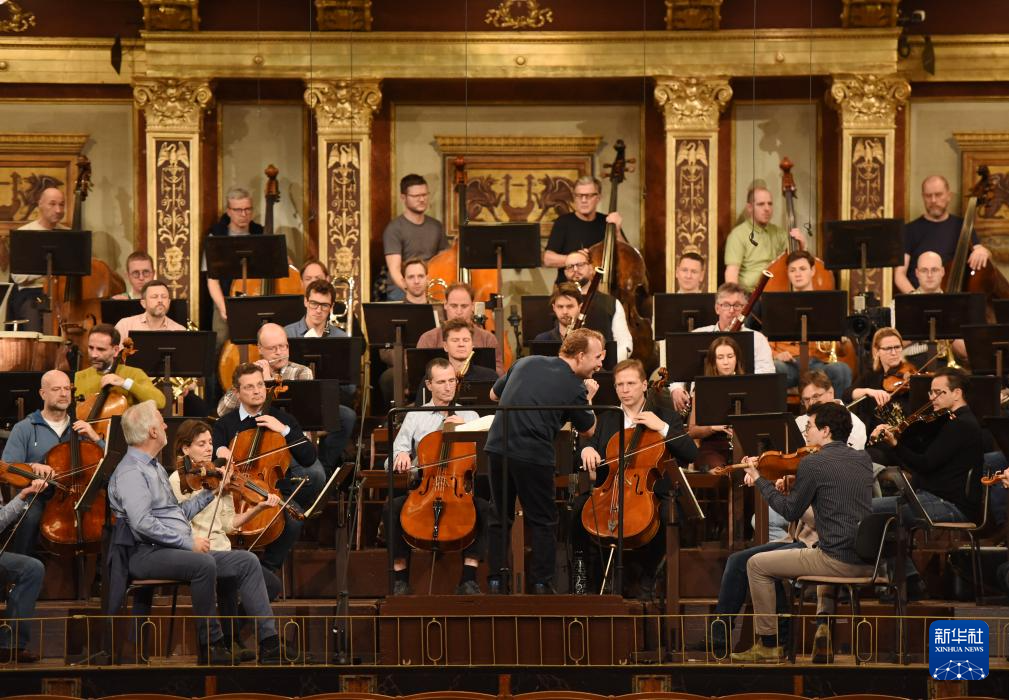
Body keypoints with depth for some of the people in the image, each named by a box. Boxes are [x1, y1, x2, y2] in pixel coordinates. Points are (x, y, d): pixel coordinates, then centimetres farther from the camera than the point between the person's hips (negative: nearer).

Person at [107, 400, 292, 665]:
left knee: (247, 561, -3)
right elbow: (143, 523, -22)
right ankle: (211, 645, -24)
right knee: (204, 564, -36)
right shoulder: (130, 472, -10)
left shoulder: (155, 468, 23)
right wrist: (188, 541, -21)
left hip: (181, 550, 10)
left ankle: (269, 641, -11)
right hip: (149, 554, -10)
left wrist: (210, 492, 22)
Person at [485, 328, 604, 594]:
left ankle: (494, 580, 14)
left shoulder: (526, 363, 10)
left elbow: (494, 395, 22)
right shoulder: (575, 389, -4)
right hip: (533, 456, -5)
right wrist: (589, 398, 21)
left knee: (500, 519, 16)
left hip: (498, 447, 5)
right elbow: (588, 430, 10)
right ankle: (541, 584, 10)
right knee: (542, 522, 10)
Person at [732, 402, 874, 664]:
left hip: (838, 561, -7)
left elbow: (791, 512, 0)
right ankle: (826, 628, 27)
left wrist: (759, 480, 11)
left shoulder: (812, 463, -10)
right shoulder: (864, 459, 10)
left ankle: (769, 644, 14)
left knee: (757, 565, 9)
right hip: (869, 562, 7)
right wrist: (791, 483, 22)